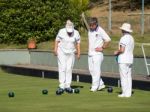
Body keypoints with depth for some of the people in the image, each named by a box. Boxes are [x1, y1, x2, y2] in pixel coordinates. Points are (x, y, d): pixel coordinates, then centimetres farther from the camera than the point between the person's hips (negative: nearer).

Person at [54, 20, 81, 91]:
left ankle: (68, 85, 5)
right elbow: (57, 40, -3)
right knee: (62, 68, -8)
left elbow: (78, 43, 5)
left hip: (71, 53, 2)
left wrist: (78, 53, 2)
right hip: (62, 52, -2)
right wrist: (55, 50, -9)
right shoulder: (61, 32, -10)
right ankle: (62, 85, -7)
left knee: (69, 69, 0)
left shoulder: (76, 33, -5)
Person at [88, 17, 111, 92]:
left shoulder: (100, 31, -11)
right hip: (90, 53, 8)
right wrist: (89, 48, 14)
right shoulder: (90, 30, 11)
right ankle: (101, 84, 17)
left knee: (96, 70, -6)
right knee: (91, 70, 8)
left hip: (97, 53, -8)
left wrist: (102, 48, -10)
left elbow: (108, 40, -13)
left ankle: (95, 87, -4)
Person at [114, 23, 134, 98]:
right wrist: (118, 52, 18)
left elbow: (122, 50, -22)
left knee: (124, 77, -5)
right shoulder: (131, 38, 14)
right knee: (128, 77, 9)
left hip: (123, 60, -9)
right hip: (130, 59, 9)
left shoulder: (124, 38, -15)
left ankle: (125, 93, -6)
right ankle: (128, 93, 10)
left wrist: (117, 52, -2)